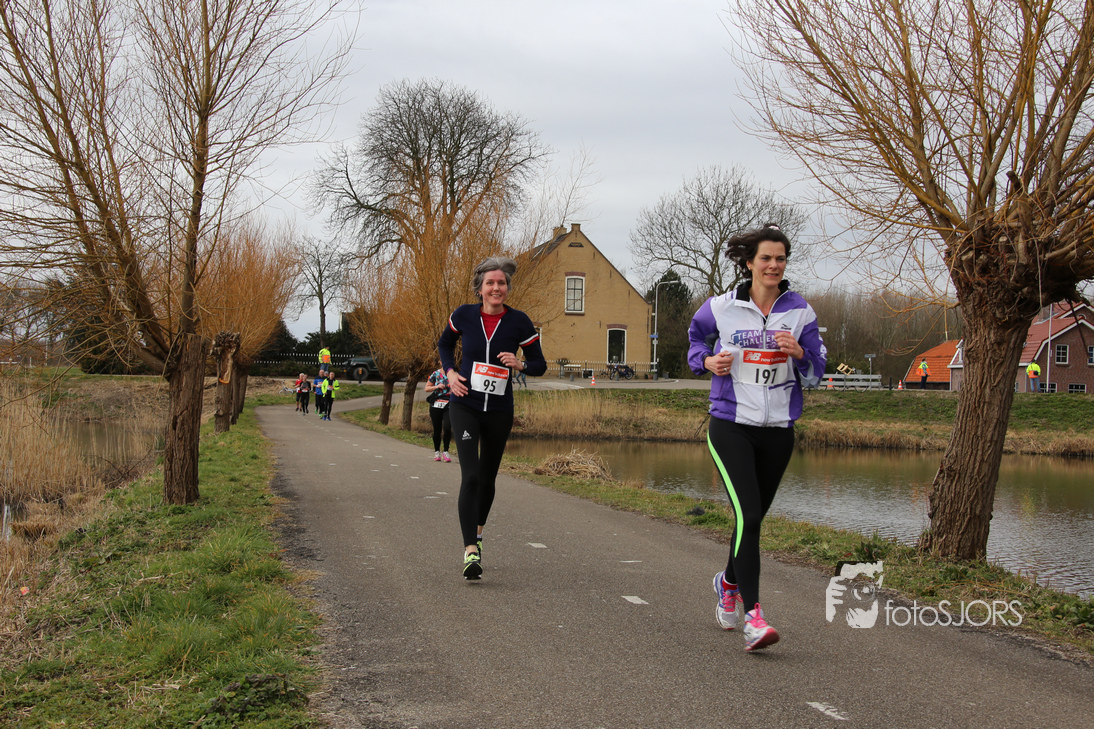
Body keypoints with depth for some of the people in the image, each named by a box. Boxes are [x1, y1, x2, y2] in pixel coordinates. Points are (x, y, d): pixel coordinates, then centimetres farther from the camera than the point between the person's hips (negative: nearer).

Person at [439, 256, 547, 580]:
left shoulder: (519, 322, -6)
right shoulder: (464, 315, -5)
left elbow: (540, 364, 2)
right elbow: (445, 343, 16)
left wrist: (519, 364, -19)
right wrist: (450, 371, -1)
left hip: (499, 411, 2)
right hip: (465, 406, -1)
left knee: (487, 478, 16)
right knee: (470, 476, -17)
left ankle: (478, 530, 43)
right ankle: (470, 551, -19)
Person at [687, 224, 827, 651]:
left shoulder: (799, 312, 3)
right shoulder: (721, 307, -1)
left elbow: (815, 376, 6)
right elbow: (696, 335, 20)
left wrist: (800, 353, -15)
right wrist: (706, 360, -1)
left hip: (778, 429, 3)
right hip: (730, 426, -3)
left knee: (753, 518, 15)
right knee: (748, 515, -18)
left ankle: (729, 582, 44)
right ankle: (752, 616, -18)